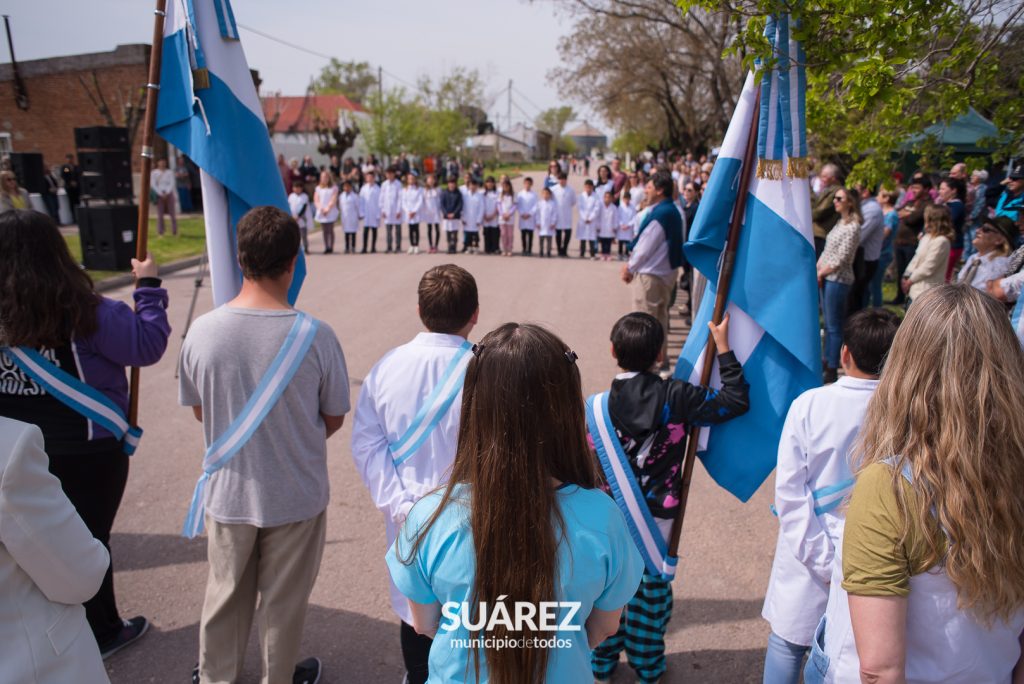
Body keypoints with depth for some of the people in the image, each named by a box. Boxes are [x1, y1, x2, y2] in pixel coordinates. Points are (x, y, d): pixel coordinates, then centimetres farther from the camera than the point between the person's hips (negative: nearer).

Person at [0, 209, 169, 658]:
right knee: (89, 539, 13)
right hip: (86, 452, -4)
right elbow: (148, 345, -16)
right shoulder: (83, 313, -22)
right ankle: (101, 633, 31)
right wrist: (148, 288, -8)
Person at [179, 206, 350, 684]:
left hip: (227, 491, 2)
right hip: (297, 495, -2)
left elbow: (198, 411, 0)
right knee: (283, 600, 20)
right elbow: (334, 418, -9)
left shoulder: (201, 332, -16)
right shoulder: (315, 336, -22)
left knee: (225, 593, 24)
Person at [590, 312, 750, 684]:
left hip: (609, 518, 0)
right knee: (653, 585, 18)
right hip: (658, 516, 0)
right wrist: (724, 348, -6)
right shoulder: (677, 397, -17)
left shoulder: (595, 407, -14)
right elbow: (736, 401, -11)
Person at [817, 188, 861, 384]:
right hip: (827, 278, 9)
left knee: (834, 326, -3)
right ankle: (827, 361, 26)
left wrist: (821, 273, -9)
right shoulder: (840, 223, 14)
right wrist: (817, 269, 2)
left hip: (838, 280, -9)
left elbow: (841, 259, -17)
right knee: (828, 323, 15)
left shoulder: (853, 227, -13)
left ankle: (833, 369, 3)